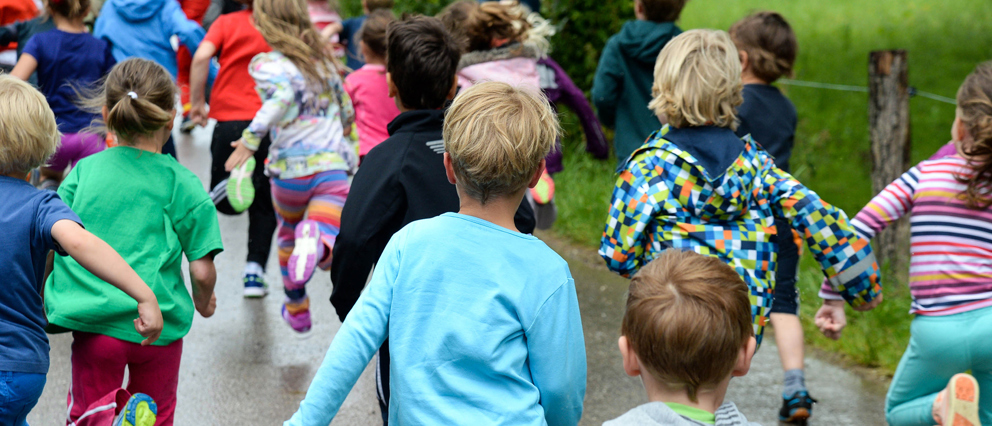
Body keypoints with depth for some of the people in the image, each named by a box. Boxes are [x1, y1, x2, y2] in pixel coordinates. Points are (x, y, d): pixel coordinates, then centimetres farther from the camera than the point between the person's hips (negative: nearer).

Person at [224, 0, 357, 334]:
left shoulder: (267, 64, -2)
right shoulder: (323, 60, 14)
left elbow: (282, 95, -25)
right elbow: (347, 114, 23)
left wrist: (251, 139, -25)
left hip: (290, 168, -2)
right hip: (335, 165, 2)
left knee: (287, 235, 28)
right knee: (330, 256, -6)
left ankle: (297, 309, 38)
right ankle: (316, 238, -40)